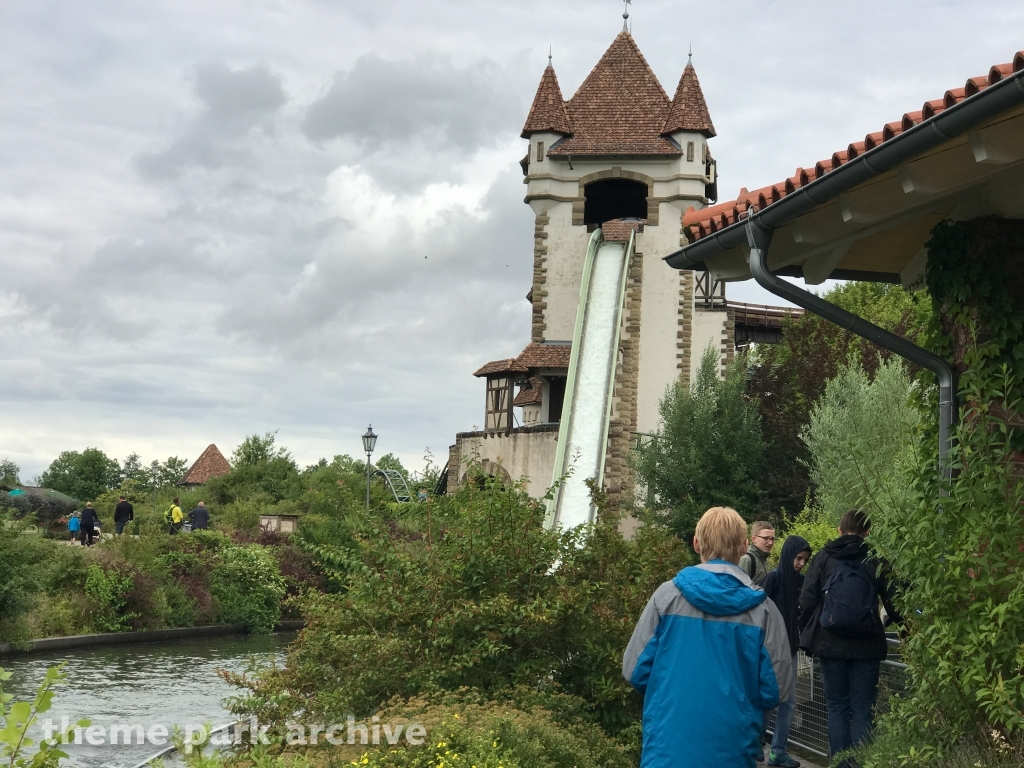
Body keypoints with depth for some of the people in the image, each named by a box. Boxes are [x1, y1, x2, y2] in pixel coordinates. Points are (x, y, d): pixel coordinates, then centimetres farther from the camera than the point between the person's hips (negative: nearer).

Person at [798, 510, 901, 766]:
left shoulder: (824, 558, 2)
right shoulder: (876, 561, 1)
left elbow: (807, 600, 0)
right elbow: (893, 603, 2)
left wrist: (807, 637, 9)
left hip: (831, 644, 0)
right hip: (866, 646, 0)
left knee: (837, 707, 8)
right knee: (862, 709, 3)